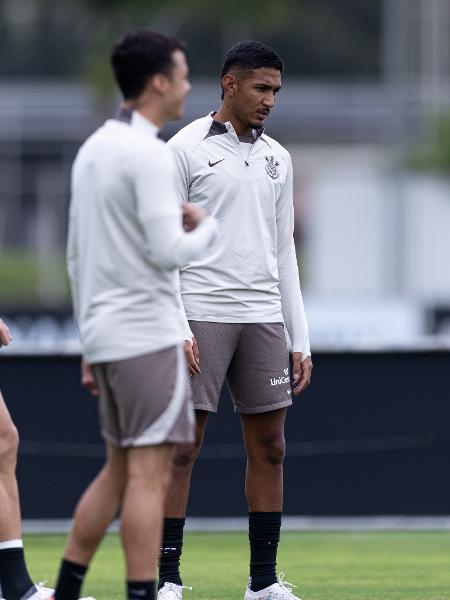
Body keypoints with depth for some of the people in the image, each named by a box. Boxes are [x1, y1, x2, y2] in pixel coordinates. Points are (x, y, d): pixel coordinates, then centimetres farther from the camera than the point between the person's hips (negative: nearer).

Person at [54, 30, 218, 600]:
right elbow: (167, 252, -20)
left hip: (106, 334, 9)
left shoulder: (93, 148, 14)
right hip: (147, 335, -9)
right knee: (149, 474, -7)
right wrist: (209, 226, 0)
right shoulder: (149, 154, -14)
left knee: (119, 471, 14)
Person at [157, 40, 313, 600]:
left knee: (269, 448, 4)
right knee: (182, 447, -6)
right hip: (201, 316, -5)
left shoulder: (277, 159, 14)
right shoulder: (186, 149, -2)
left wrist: (300, 340, 12)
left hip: (263, 319, 6)